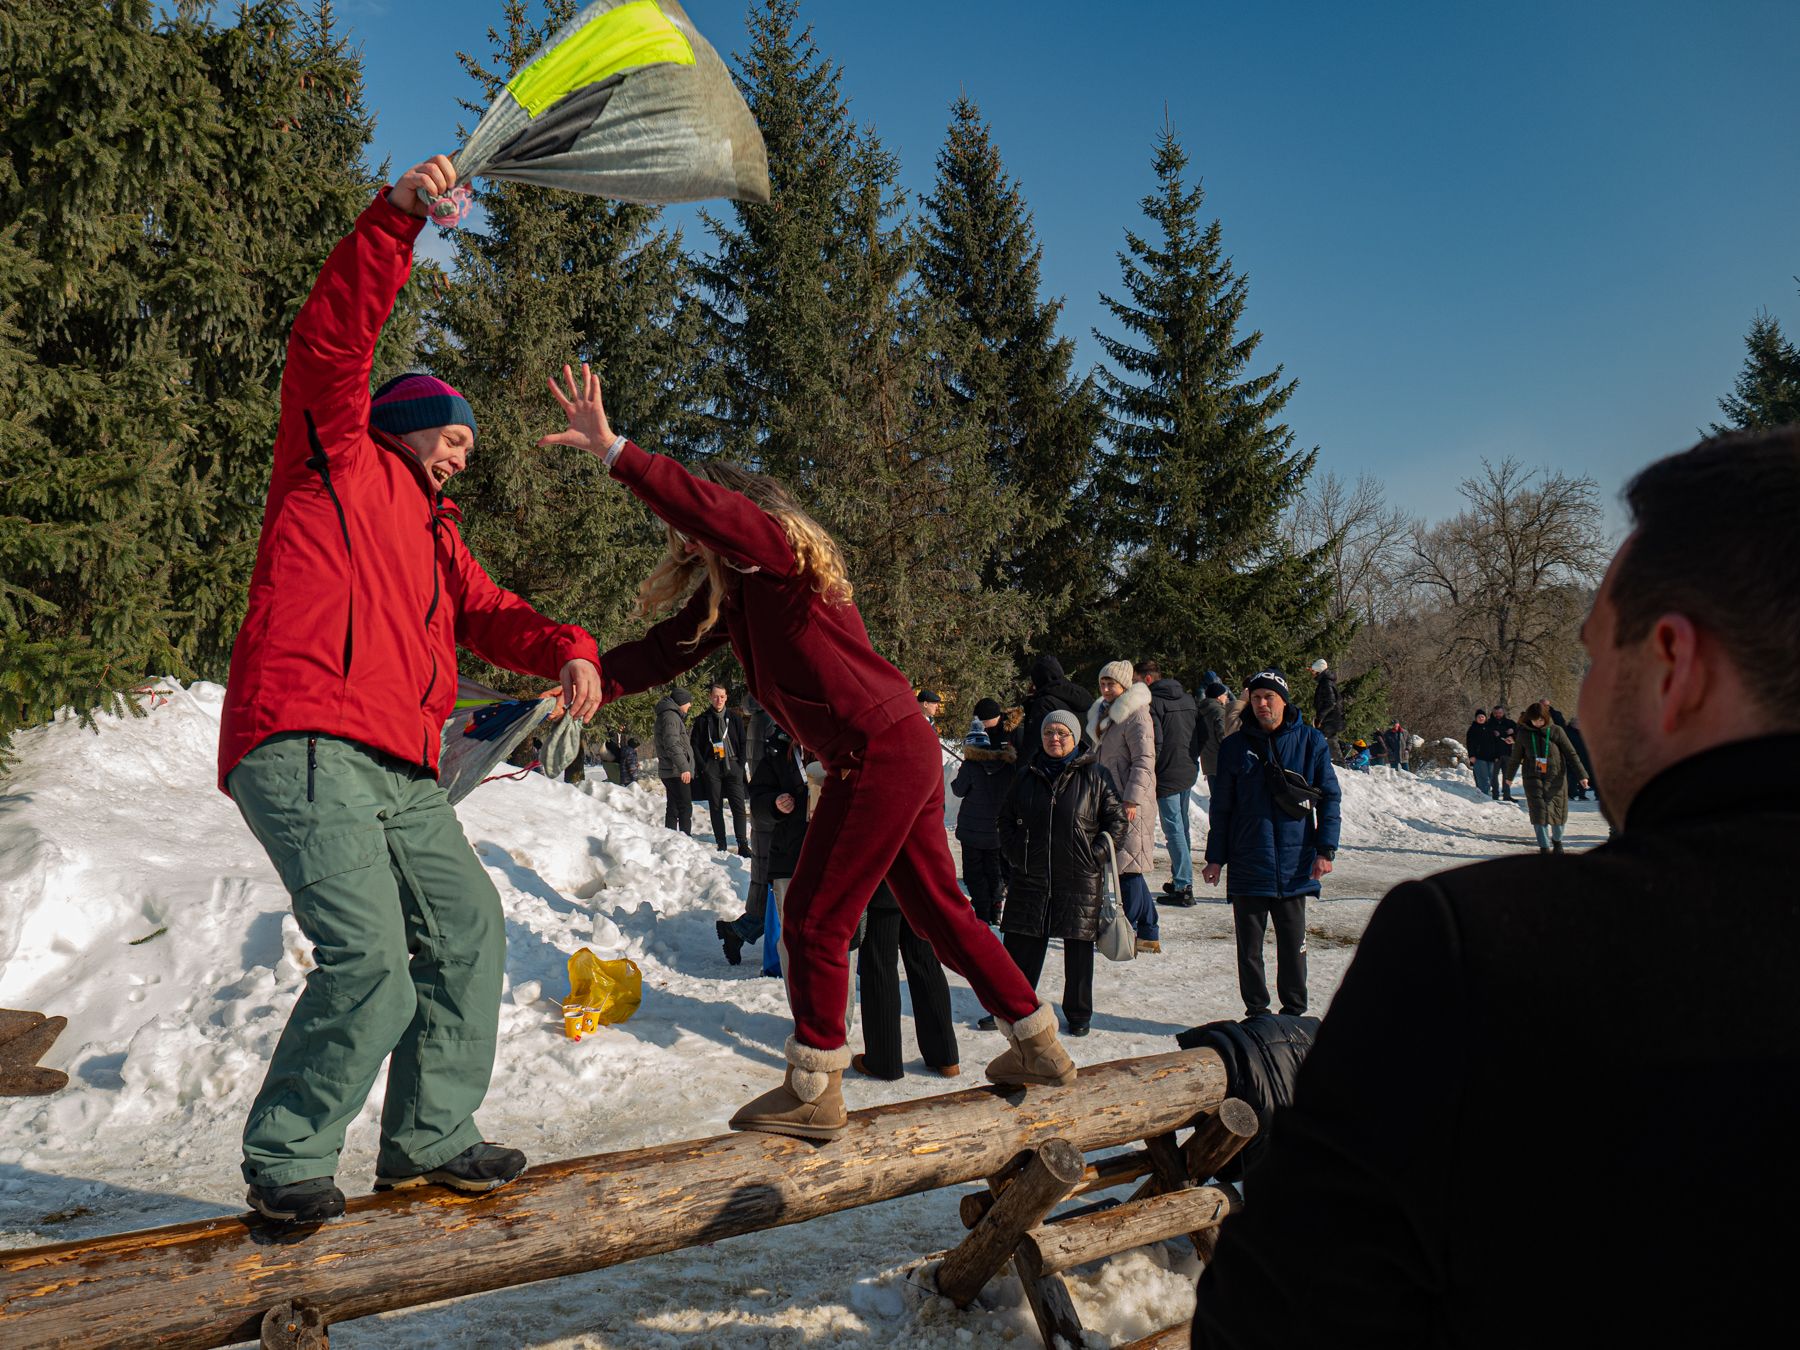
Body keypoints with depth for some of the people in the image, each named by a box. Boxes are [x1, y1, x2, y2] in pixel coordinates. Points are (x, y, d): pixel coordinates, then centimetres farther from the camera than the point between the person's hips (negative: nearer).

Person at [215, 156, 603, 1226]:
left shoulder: (436, 536, 29)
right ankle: (287, 1158, 3)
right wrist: (399, 216, -15)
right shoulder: (338, 471, 8)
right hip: (309, 750, -9)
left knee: (469, 931, 9)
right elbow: (332, 343, -6)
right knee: (370, 961, -17)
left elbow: (489, 614, 17)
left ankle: (430, 1136, 20)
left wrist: (568, 651, -5)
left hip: (403, 774, 9)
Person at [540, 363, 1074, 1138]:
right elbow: (667, 647, 6)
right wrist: (587, 683, -6)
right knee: (938, 909, 18)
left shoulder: (777, 550, -11)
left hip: (883, 754, -10)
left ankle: (813, 1094, 11)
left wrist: (614, 452, -34)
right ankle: (1038, 1048, 30)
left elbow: (706, 505, -31)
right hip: (904, 753, 10)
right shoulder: (726, 588, 15)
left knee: (813, 921, -1)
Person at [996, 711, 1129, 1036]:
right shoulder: (1027, 775, 7)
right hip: (1030, 877, 2)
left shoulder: (1093, 776, -2)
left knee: (1078, 949, 6)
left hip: (1080, 879, -2)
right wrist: (1015, 850, 4)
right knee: (1021, 947, 4)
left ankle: (1078, 1014, 20)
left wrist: (1097, 854, -7)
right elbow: (1006, 817, 17)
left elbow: (1117, 819, 2)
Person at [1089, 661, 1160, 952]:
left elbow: (1144, 761, -17)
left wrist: (1132, 799, -23)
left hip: (1130, 802, -9)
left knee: (1127, 866, -6)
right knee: (1128, 866, 11)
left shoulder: (1135, 715, -10)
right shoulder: (1103, 713, 17)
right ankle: (1149, 932, 18)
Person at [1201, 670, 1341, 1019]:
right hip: (1247, 863, 1)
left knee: (1293, 942, 9)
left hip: (1294, 864, -1)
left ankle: (1294, 1011, 22)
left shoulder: (1310, 741, 2)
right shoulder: (1235, 746, 4)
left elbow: (1329, 798, 2)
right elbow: (1221, 807, 8)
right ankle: (1256, 1011, 19)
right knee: (1249, 944, 7)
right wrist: (1215, 857, 5)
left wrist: (1325, 849, -7)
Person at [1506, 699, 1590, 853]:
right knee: (1539, 811, -7)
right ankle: (1544, 847, -3)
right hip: (1533, 777, 1)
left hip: (1555, 776, -1)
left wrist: (1582, 774, -4)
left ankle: (1557, 840, 30)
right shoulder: (1524, 732, 2)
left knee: (1558, 810, 4)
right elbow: (1517, 756, 15)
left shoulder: (1556, 731, -3)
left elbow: (1571, 753, 0)